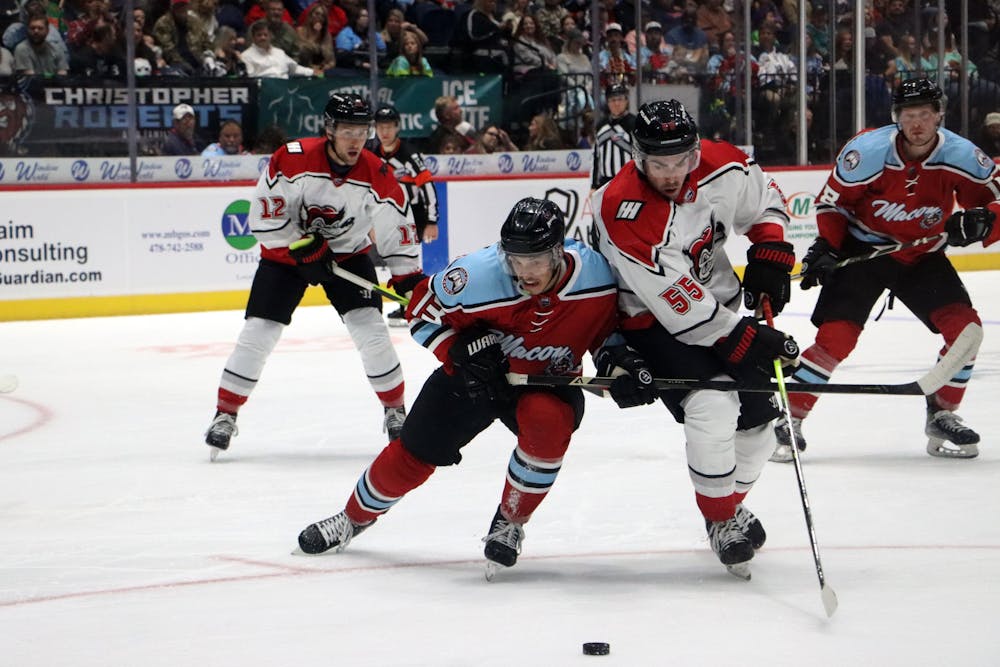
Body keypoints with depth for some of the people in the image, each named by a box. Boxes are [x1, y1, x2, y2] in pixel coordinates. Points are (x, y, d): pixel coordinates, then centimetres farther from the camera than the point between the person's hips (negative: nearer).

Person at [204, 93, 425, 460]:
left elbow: (395, 230, -9)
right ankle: (225, 413, 6)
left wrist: (410, 280, -14)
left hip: (348, 254, 1)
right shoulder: (292, 159, -25)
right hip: (285, 251, -1)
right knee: (258, 332, -7)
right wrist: (302, 249, -24)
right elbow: (265, 214, -21)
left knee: (370, 328, -12)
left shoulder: (376, 176, -17)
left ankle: (395, 411, 6)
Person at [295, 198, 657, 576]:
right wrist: (463, 352, -24)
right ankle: (355, 517, 38)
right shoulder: (479, 276, -30)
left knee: (548, 419, -36)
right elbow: (424, 309, -13)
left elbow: (604, 321, -3)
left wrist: (619, 359, -20)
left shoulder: (594, 275, -26)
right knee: (412, 457, 5)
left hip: (548, 380, 0)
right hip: (474, 375, 0)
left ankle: (510, 523, -11)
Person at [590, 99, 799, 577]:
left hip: (716, 308, 6)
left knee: (759, 417, 7)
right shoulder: (622, 210, -30)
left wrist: (769, 259, -2)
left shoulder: (720, 166, -13)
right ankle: (722, 521, -8)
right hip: (652, 323, -6)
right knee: (712, 405, -26)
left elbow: (764, 198, 11)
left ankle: (730, 501, 35)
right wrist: (743, 340, -26)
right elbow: (673, 299, -28)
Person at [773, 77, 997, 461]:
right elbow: (832, 201, -8)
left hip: (923, 256, 3)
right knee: (836, 336, -16)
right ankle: (788, 419, -6)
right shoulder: (867, 152, -21)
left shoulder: (961, 156, -14)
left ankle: (942, 416, 7)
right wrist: (826, 248, -16)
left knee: (964, 326, -10)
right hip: (863, 251, -3)